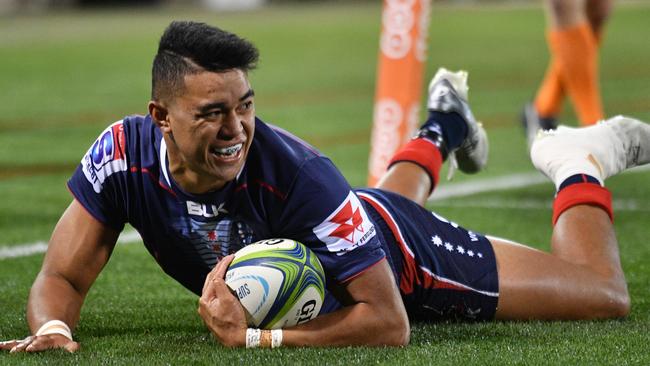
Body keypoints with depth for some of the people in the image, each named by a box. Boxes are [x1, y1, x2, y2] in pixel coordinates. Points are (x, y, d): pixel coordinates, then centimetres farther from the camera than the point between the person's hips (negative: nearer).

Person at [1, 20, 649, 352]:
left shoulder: (294, 172, -45)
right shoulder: (122, 155, -34)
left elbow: (388, 320, -42)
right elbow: (62, 275, -24)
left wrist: (258, 338, -52)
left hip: (397, 259, -5)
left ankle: (579, 167, 32)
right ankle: (438, 131, 68)